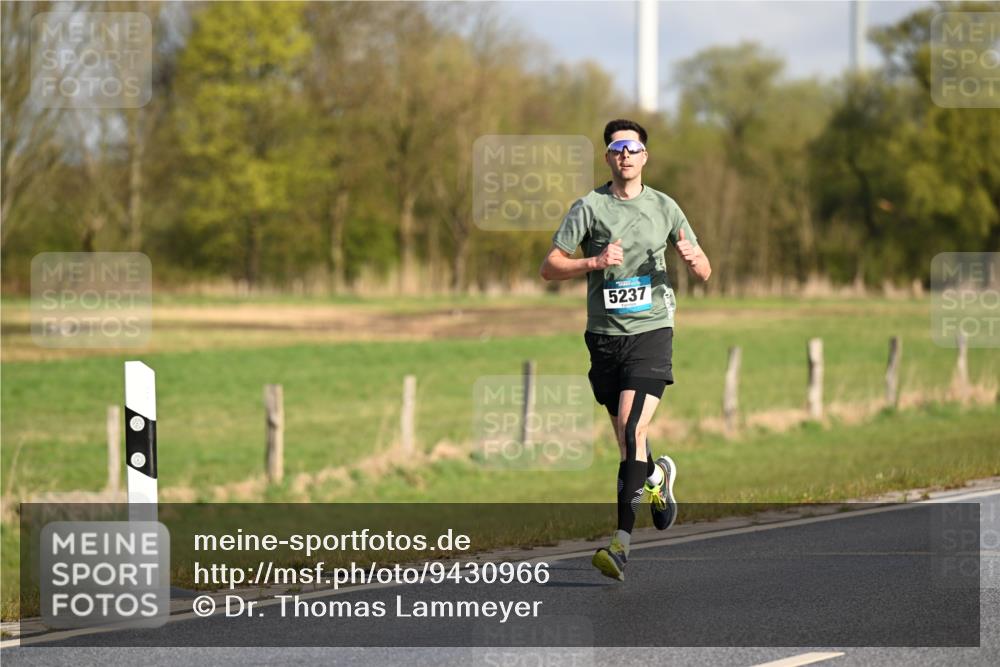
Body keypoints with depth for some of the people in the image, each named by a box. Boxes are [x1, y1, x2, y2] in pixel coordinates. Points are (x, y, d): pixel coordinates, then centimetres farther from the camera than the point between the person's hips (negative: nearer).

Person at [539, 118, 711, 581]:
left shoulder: (664, 208, 7)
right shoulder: (589, 207, 3)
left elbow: (705, 274, 13)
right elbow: (549, 268, 0)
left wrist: (693, 258, -10)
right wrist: (594, 262, -17)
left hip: (651, 330, -2)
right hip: (605, 335, 2)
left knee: (632, 430, -18)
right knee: (627, 445, 7)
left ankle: (622, 542, -19)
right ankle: (658, 474, 41)